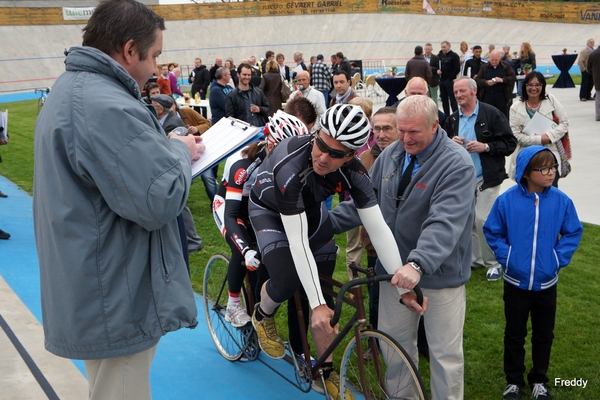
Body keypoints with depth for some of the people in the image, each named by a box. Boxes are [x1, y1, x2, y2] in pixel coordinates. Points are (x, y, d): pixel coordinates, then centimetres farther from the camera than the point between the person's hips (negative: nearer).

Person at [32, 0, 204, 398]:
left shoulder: (70, 91, 9)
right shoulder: (109, 108, -26)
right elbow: (161, 201, -29)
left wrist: (165, 147, 6)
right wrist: (180, 151, -10)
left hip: (88, 291, 10)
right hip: (116, 305, -10)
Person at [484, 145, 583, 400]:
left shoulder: (561, 201, -11)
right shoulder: (507, 200, -15)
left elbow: (573, 232, 2)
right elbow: (492, 232, -3)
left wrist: (560, 257, -8)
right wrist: (506, 256, -11)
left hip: (547, 283, 2)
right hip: (516, 282, -1)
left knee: (544, 335, 16)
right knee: (514, 335, 14)